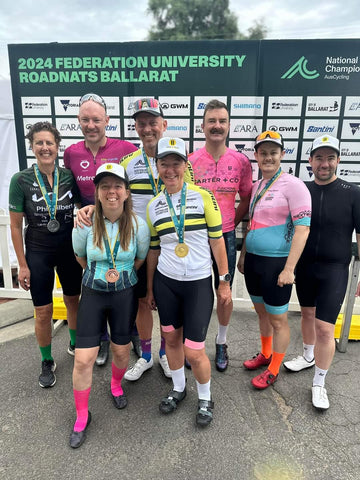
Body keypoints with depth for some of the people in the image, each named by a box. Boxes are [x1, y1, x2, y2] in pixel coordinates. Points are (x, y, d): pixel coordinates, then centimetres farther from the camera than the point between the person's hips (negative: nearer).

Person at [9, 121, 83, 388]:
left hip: (69, 249, 2)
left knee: (73, 300, 17)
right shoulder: (21, 181, -10)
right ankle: (47, 363, 28)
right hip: (38, 253, -2)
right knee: (43, 312, 5)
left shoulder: (69, 177, -6)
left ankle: (75, 343, 44)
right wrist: (23, 265, -6)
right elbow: (16, 226, -6)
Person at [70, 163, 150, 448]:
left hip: (125, 295, 1)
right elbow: (80, 257, 6)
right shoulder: (85, 224, -13)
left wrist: (121, 275, -1)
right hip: (93, 295, 0)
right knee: (83, 359, -1)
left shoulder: (138, 225, -12)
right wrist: (101, 275, 7)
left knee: (121, 351, 14)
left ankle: (117, 385, 50)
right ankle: (82, 416, 25)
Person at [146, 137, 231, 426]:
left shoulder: (204, 197, -7)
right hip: (165, 283, 4)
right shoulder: (153, 206, 3)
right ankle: (178, 389, 42)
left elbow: (217, 241, -4)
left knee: (194, 352, 0)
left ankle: (205, 399, 29)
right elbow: (153, 251, 9)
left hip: (199, 283, -3)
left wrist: (224, 282, -3)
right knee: (171, 339, 16)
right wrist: (150, 289, 12)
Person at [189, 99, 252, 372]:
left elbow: (246, 199, 9)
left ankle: (221, 343, 35)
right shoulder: (190, 161, -6)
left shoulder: (241, 161, -2)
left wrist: (231, 222, 2)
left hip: (226, 237, 1)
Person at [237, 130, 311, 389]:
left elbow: (303, 228, -17)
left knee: (277, 319, 7)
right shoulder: (256, 186, 11)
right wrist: (243, 256, 19)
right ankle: (265, 355, 42)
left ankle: (273, 371, 26)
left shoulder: (293, 185, -12)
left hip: (276, 262, -7)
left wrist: (289, 269, -20)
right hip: (254, 259, 7)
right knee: (262, 311, 21)